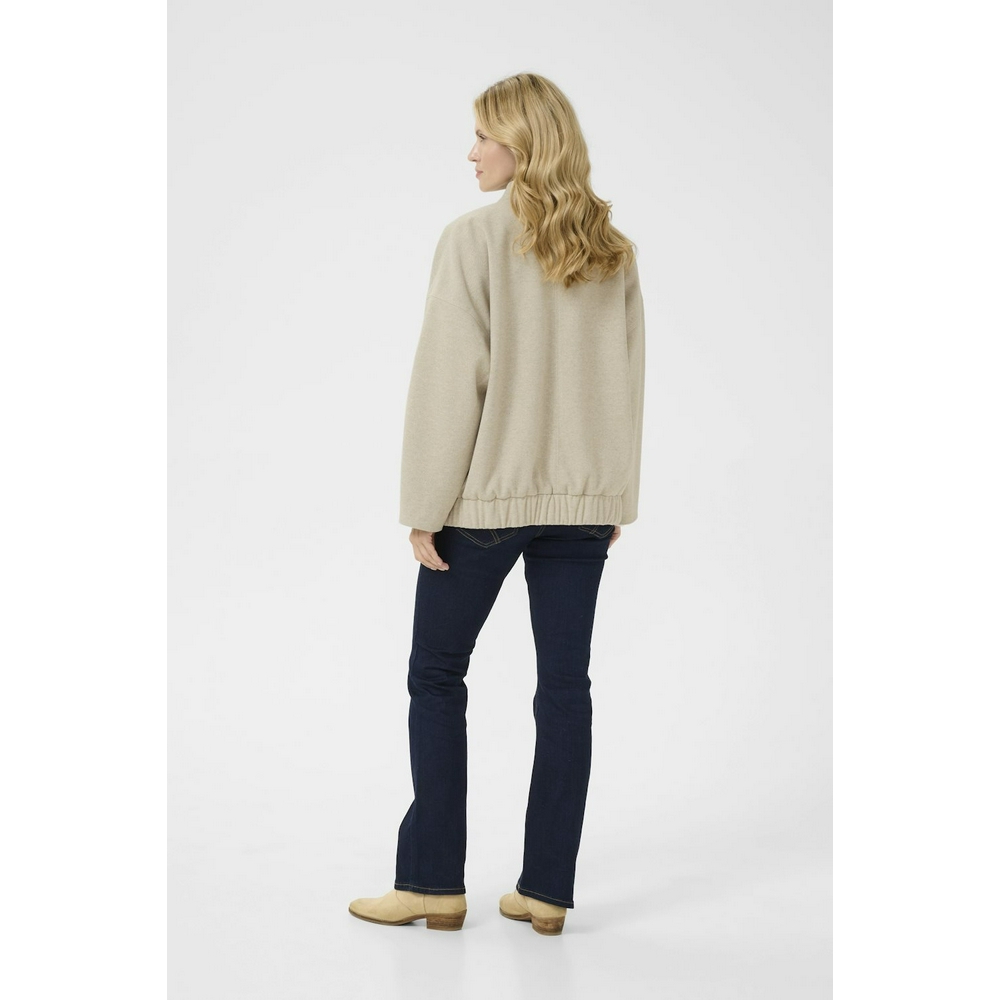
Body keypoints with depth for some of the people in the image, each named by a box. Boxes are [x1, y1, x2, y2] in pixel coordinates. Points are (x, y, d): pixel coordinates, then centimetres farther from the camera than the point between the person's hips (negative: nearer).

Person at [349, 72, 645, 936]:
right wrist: (617, 497, 14)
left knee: (437, 674, 9)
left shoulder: (476, 240, -11)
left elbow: (449, 379, -12)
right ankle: (547, 888, 12)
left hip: (486, 492, -4)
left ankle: (434, 881, 12)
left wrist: (426, 506, -7)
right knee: (566, 681, 7)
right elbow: (629, 379, 8)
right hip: (583, 498, 5)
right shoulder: (612, 252, 5)